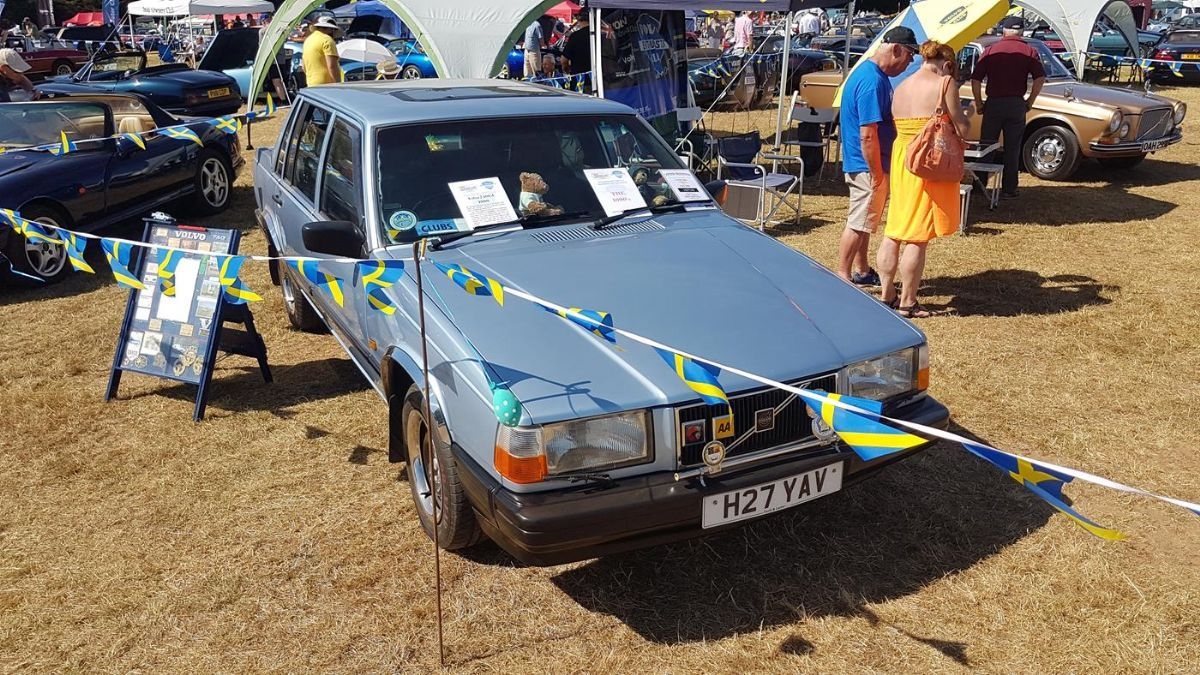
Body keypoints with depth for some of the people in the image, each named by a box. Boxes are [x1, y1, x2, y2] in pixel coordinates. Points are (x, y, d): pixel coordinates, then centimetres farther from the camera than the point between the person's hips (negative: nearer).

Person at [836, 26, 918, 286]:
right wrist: (877, 175, -21)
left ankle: (862, 272, 31)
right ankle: (842, 277, 9)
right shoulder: (873, 81, -23)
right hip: (868, 165, -10)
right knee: (859, 223, -1)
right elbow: (867, 135, -26)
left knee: (865, 221, 19)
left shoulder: (871, 72, 11)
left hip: (868, 165, 10)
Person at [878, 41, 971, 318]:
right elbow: (961, 129, -6)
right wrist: (965, 119, 14)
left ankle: (886, 295, 19)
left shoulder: (900, 88, 11)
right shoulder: (945, 83, -6)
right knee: (918, 236, -1)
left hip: (900, 159, 6)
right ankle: (907, 303, 5)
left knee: (893, 232, 13)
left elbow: (898, 126, 8)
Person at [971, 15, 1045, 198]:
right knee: (1012, 150, 7)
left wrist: (979, 104, 4)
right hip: (1016, 105, 0)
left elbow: (975, 79, -4)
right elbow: (1040, 78, -8)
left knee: (985, 147, 9)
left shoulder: (990, 50, 3)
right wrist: (1030, 102, 2)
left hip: (993, 103, 0)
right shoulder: (1029, 51, 3)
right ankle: (1009, 189, 11)